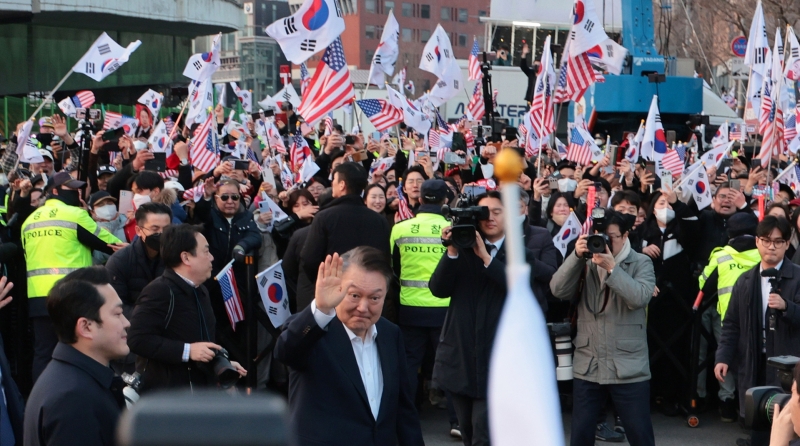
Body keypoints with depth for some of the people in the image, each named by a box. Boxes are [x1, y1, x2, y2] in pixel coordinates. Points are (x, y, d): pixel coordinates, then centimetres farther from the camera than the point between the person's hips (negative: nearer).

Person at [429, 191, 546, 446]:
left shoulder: (520, 256, 3)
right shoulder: (462, 250, 7)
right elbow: (438, 289, -5)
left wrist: (485, 257, -20)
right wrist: (452, 251, -17)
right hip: (460, 354, 3)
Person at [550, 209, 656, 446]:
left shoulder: (640, 263, -1)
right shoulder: (585, 262, 6)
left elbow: (640, 298, -19)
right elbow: (559, 291, -8)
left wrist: (611, 267, -24)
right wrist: (576, 256, -18)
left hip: (629, 368, -3)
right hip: (587, 367, 3)